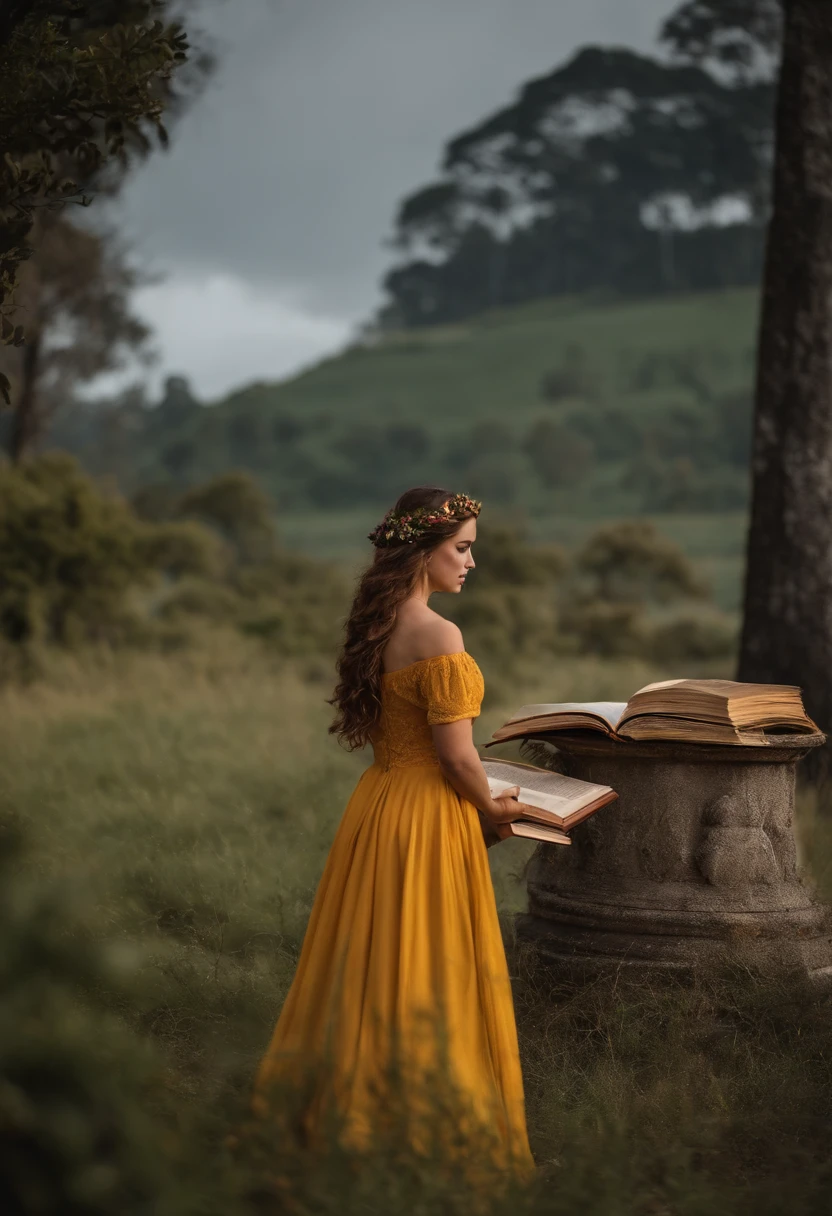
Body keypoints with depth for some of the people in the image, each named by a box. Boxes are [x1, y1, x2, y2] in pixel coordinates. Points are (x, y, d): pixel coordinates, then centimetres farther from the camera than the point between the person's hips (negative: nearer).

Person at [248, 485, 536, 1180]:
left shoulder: (377, 625, 6)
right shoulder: (439, 636, -19)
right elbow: (456, 756, -18)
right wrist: (493, 810, 1)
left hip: (376, 805, 8)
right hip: (429, 818, -8)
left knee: (367, 968, 16)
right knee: (428, 979, 1)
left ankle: (348, 1115, 27)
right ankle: (431, 1133, 11)